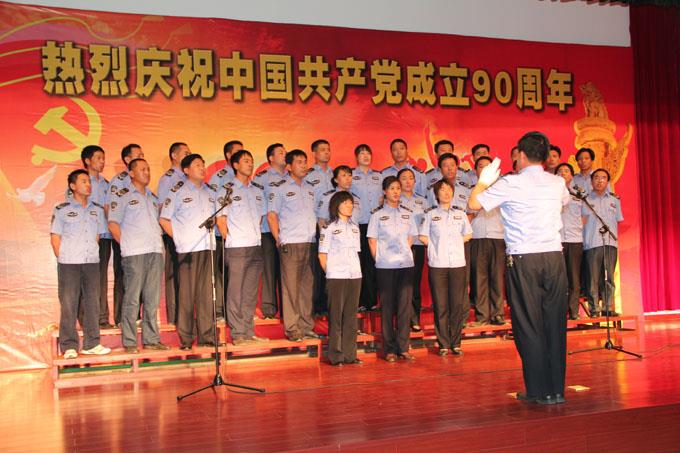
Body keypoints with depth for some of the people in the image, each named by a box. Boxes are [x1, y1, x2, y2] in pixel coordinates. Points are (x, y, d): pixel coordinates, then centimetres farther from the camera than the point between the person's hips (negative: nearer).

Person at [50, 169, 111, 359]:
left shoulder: (97, 210, 12)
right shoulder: (62, 210, 2)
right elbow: (55, 238, 2)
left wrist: (91, 254, 6)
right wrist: (63, 259, -3)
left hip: (92, 262, 4)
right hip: (68, 264, -3)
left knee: (92, 303, 5)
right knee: (68, 304, -2)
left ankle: (91, 344, 13)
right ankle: (69, 346, 4)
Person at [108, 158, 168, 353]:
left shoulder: (153, 198, 21)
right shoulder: (123, 196, 4)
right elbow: (113, 224, 1)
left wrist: (159, 239, 10)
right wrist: (126, 244, -5)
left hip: (156, 251, 6)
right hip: (134, 253, -6)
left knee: (153, 298, 6)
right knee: (132, 298, -5)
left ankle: (151, 339, 12)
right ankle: (129, 342, -1)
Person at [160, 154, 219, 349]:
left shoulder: (210, 193, 16)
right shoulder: (178, 191, 2)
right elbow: (164, 219, 3)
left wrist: (213, 235, 10)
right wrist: (179, 238, -1)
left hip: (208, 247, 4)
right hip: (188, 249, -4)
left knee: (207, 293, 4)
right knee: (187, 294, -2)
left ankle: (206, 336, 9)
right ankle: (186, 338, 5)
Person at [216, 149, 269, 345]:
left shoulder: (258, 190, 14)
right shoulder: (226, 190, -1)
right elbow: (221, 220, -1)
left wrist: (256, 233, 10)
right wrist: (230, 240, -4)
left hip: (256, 246, 5)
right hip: (237, 248, -5)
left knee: (251, 292, 9)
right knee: (236, 291, -3)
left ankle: (249, 331, 15)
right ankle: (237, 333, 3)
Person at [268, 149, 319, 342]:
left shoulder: (310, 189, 17)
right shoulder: (281, 189, 1)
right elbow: (272, 216, 0)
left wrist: (317, 234, 10)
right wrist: (279, 240, -6)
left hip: (310, 243, 5)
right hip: (290, 244, -5)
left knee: (307, 285, 9)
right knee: (291, 286, -4)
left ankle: (306, 326, 16)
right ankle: (292, 328, 1)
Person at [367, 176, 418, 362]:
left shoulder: (407, 214, 12)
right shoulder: (377, 215, 3)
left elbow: (410, 239, 15)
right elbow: (372, 241, 2)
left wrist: (404, 253, 4)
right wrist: (379, 259, -3)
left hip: (406, 264, 3)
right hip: (385, 266, -3)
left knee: (405, 305, 1)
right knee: (387, 306, 1)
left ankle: (403, 347, 7)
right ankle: (389, 349, 6)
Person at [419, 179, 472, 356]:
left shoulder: (460, 214, 13)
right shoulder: (430, 214, 5)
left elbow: (467, 235, 19)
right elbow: (423, 237, 6)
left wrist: (456, 242, 7)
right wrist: (436, 247, 2)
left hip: (458, 263, 2)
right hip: (438, 264, -2)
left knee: (458, 304, 1)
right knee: (440, 306, -1)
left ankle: (456, 343, 10)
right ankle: (443, 344, 6)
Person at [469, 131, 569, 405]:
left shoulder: (511, 184, -6)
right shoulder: (557, 183, 10)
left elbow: (473, 204, -2)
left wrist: (484, 180, 16)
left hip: (523, 260, -4)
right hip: (554, 257, 4)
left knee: (529, 326, 2)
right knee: (555, 324, 7)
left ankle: (538, 391, 7)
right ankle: (557, 389, 13)